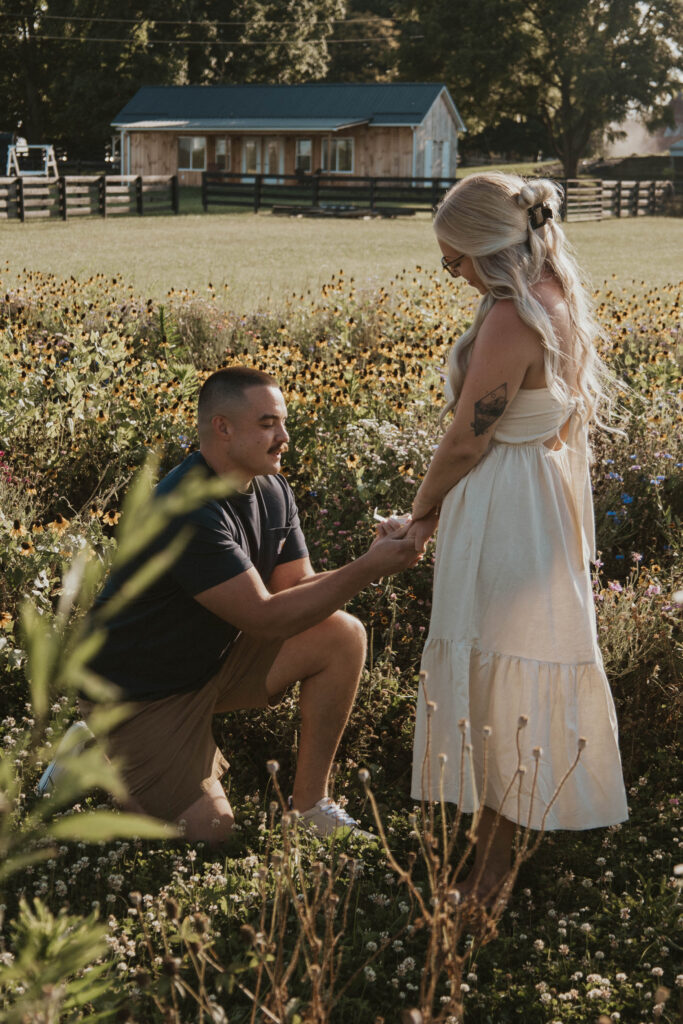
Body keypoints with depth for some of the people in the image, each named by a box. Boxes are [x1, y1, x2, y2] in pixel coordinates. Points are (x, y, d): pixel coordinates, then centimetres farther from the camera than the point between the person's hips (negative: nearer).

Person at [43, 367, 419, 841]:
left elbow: (297, 587, 1)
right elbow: (265, 617, -31)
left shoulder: (273, 491, 0)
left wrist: (374, 561, -18)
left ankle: (310, 806, 3)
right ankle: (101, 756, 11)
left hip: (214, 660, 8)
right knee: (210, 830, -16)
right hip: (140, 690, -8)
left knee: (343, 636, -9)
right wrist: (366, 569, -31)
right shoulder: (187, 512, -29)